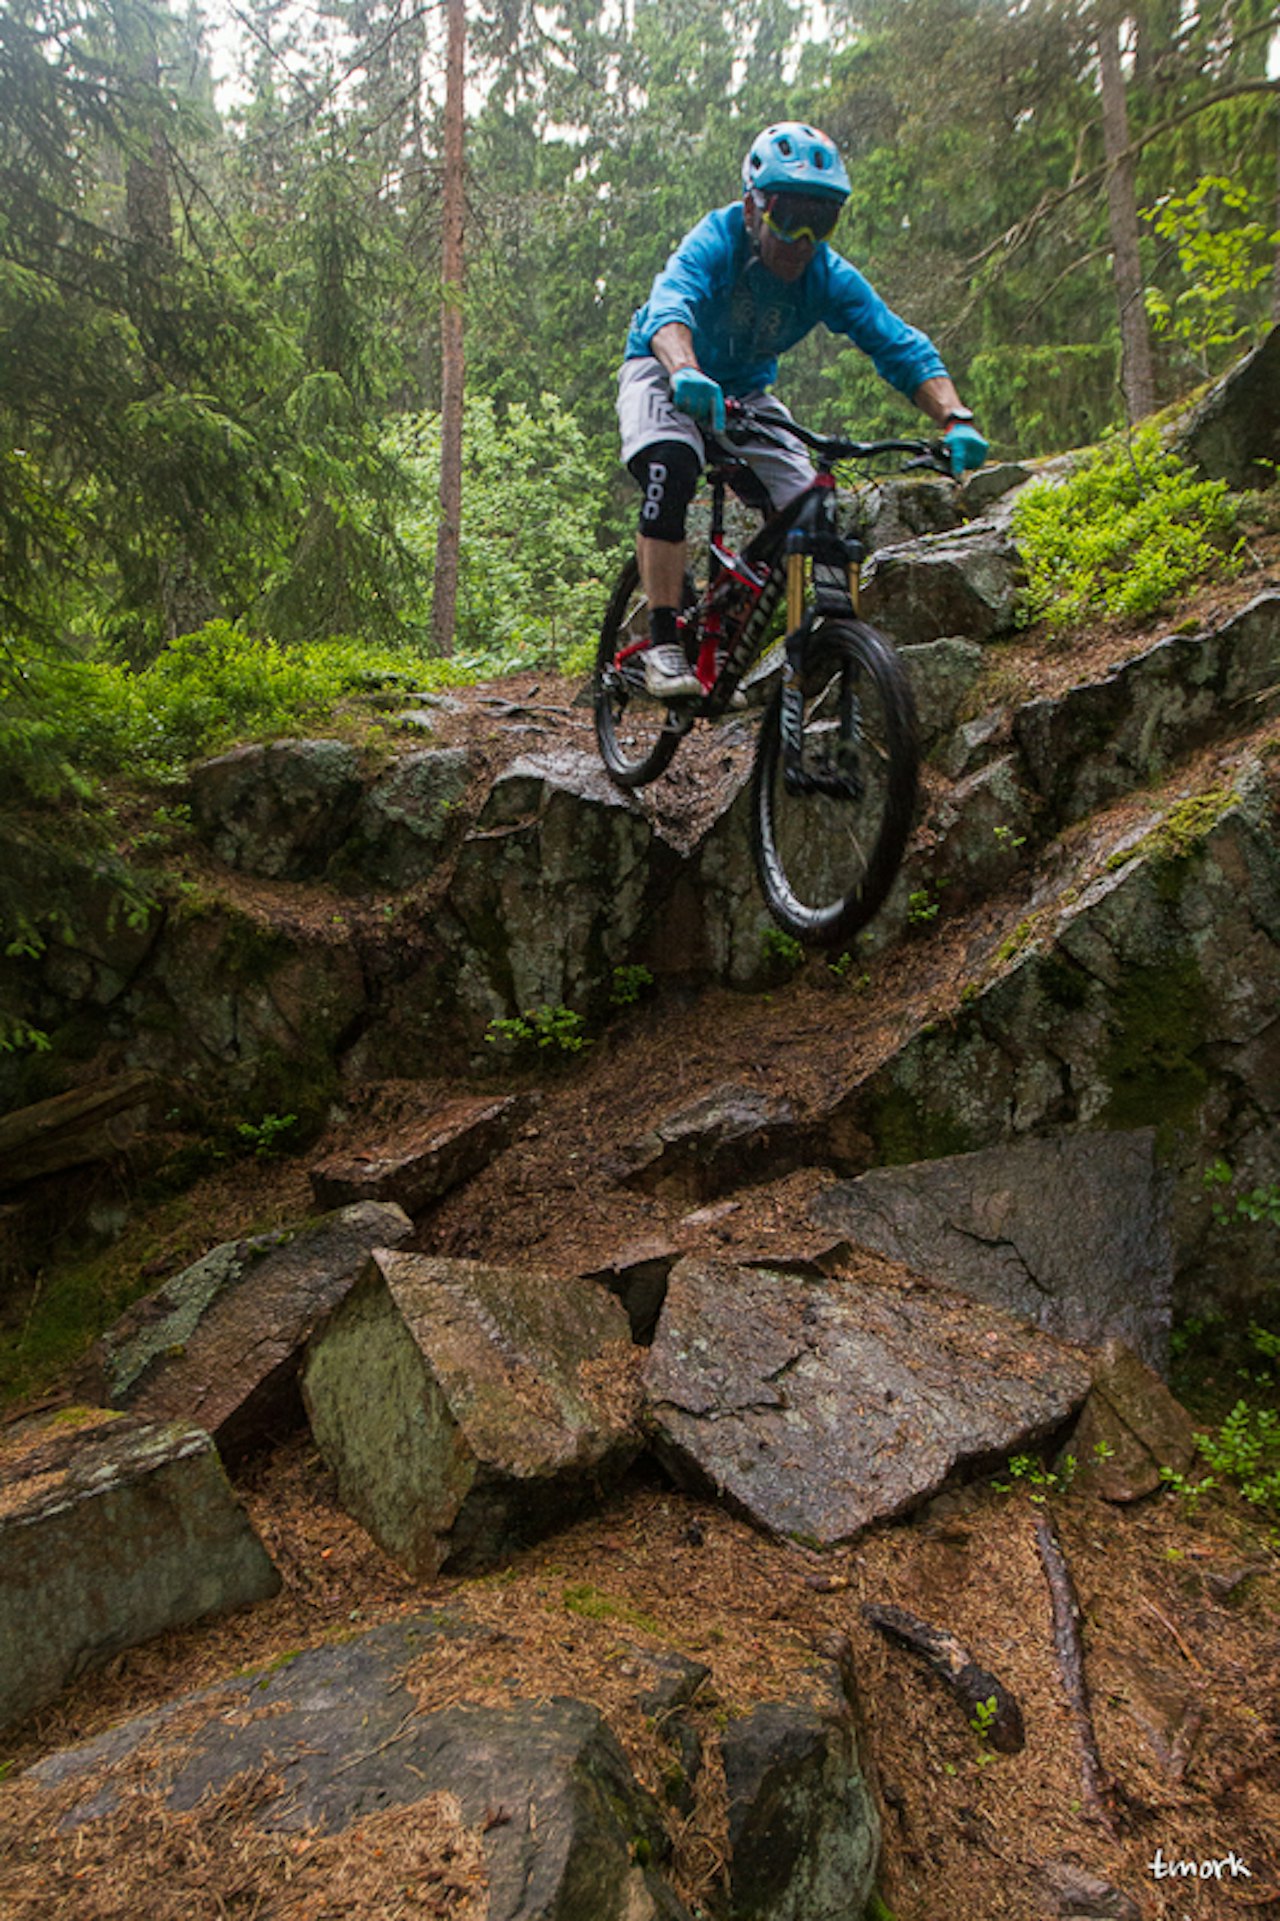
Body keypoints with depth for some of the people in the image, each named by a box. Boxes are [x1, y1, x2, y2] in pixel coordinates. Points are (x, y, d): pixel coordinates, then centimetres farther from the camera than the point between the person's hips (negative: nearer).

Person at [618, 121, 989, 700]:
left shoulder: (829, 277, -19)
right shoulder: (715, 243, -27)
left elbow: (902, 346, -26)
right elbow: (670, 308, -47)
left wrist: (955, 419, -43)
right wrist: (686, 373, -69)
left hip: (745, 388, 4)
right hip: (666, 372, -4)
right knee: (671, 465, -35)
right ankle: (662, 644, -30)